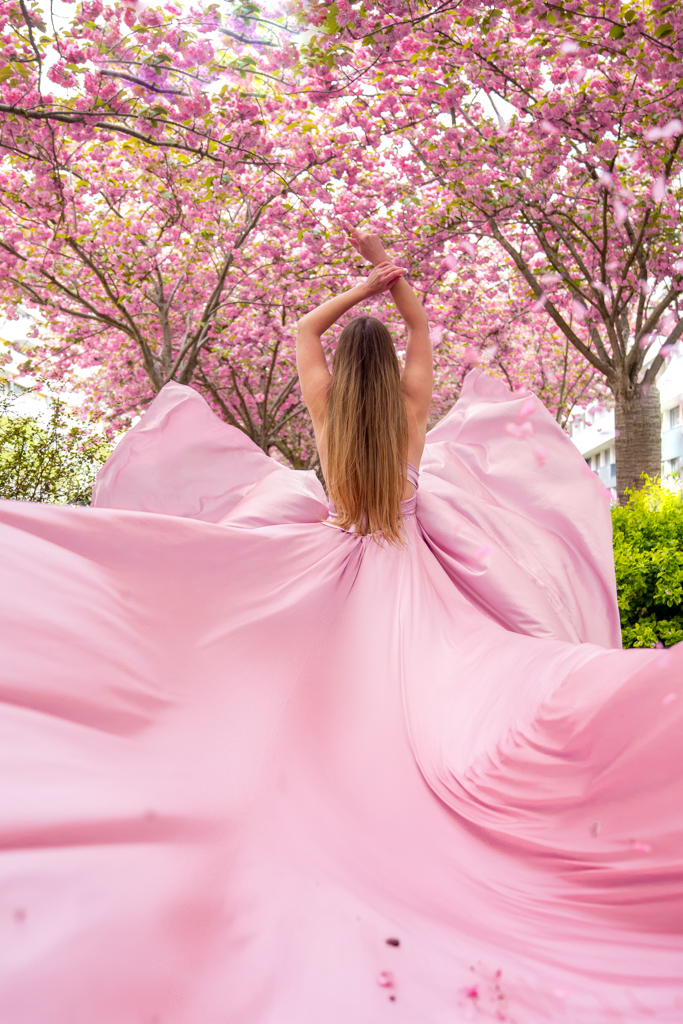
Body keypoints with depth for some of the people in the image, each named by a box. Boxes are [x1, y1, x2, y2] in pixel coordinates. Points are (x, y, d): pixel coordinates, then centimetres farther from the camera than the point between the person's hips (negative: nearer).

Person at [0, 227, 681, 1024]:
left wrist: (362, 288, 10)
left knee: (337, 718, 7)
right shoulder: (410, 410, -3)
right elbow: (420, 329, 14)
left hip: (334, 576, 0)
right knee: (402, 707, 4)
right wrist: (389, 273, 10)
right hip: (407, 578, 0)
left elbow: (306, 330, 12)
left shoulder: (327, 412, -4)